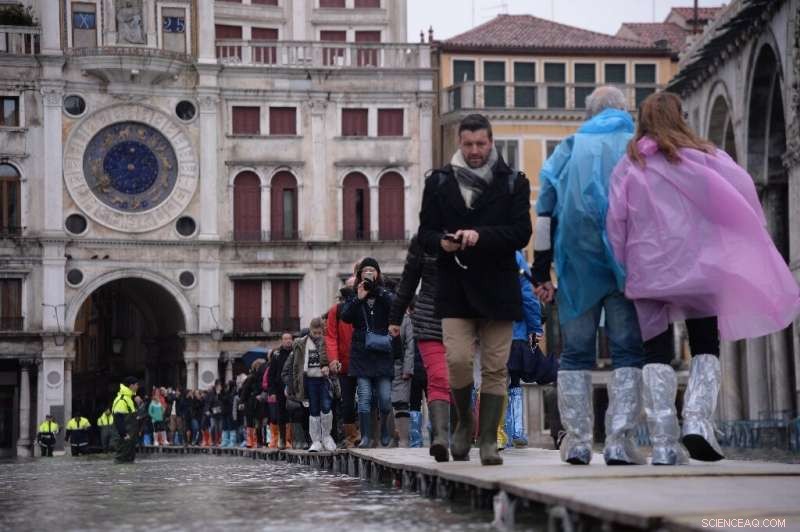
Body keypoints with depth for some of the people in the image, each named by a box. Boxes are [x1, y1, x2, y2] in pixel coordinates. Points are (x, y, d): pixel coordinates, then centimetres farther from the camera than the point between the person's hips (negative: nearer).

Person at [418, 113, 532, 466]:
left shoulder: (513, 183, 6)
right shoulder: (439, 183, 11)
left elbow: (521, 233, -4)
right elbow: (425, 233, 11)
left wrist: (481, 236, -18)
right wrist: (442, 242, -12)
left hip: (497, 287, 0)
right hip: (454, 289, 0)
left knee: (495, 367, -1)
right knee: (457, 360, -11)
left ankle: (488, 440, 5)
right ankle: (464, 423, 14)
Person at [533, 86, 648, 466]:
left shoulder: (569, 149, 12)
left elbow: (545, 212, 8)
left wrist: (540, 271, 9)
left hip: (578, 263, 1)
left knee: (576, 351, 7)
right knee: (628, 350, -1)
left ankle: (577, 441, 4)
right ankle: (620, 441, -11)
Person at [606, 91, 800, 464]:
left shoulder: (628, 167, 6)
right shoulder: (701, 156, 3)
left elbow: (615, 221, 2)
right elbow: (743, 189, -6)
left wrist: (621, 271, 9)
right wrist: (748, 237, 8)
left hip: (647, 270, 1)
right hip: (694, 264, -1)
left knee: (657, 354, 4)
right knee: (705, 348, 9)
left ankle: (663, 443, -6)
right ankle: (697, 419, -13)